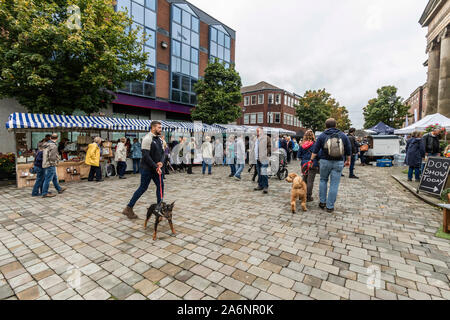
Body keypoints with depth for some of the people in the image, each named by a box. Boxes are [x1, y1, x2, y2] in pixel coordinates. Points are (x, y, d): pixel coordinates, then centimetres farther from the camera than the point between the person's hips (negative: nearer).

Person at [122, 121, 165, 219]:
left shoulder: (159, 139, 10)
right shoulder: (147, 139, -16)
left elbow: (162, 152, 14)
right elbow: (146, 156, -21)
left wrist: (161, 162, -7)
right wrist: (156, 167, -19)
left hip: (157, 168, 8)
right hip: (147, 168, -8)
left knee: (160, 186, 7)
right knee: (143, 188, -1)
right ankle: (128, 209, 13)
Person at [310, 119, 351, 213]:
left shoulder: (322, 136, 0)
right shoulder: (343, 135, 5)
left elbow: (315, 150, 0)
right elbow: (348, 150, 10)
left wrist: (312, 160, 7)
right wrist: (348, 160, 21)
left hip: (325, 161, 0)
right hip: (338, 163, 1)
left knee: (323, 180, 18)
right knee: (334, 184, 3)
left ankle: (322, 202, 19)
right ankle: (330, 206, 8)